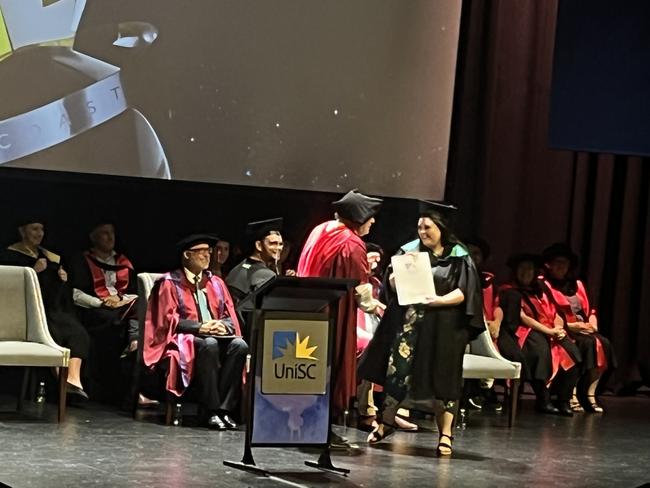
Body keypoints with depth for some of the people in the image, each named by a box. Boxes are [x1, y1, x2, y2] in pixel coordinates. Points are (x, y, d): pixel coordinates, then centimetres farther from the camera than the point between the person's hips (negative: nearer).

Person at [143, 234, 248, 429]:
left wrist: (222, 326, -11)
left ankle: (224, 408, -29)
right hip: (183, 339, -5)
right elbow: (169, 319, -6)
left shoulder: (216, 283, 20)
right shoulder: (170, 283, 5)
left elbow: (230, 316, 14)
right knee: (209, 344, -37)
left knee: (239, 345, -28)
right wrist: (200, 327, -18)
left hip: (218, 335, 5)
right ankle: (211, 411, -35)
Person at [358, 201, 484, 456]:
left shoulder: (459, 257, 1)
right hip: (408, 323, 2)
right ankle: (386, 422, 18)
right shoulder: (410, 250, 8)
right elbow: (391, 283, 4)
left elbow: (464, 292, -7)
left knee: (441, 378, 0)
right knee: (398, 371, 4)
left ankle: (445, 434, 6)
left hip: (442, 328, -2)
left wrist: (441, 300, -23)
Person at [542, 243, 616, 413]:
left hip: (583, 329, 6)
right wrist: (570, 325, -15)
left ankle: (589, 394, -25)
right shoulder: (545, 286, 0)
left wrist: (592, 323, -1)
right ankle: (572, 394, -32)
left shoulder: (577, 285, 23)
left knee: (603, 342, -24)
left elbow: (590, 310, 21)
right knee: (587, 343, -33)